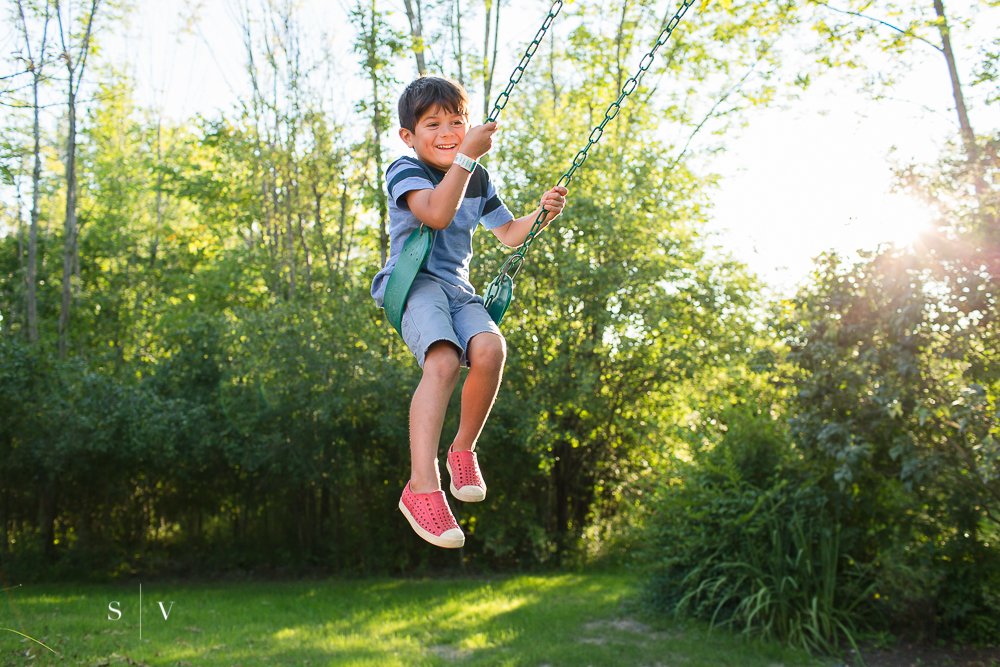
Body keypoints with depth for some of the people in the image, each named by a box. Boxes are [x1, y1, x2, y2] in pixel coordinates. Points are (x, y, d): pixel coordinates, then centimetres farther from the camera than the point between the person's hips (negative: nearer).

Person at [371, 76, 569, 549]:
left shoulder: (478, 179, 19)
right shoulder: (405, 171, 0)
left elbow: (510, 235, 26)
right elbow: (437, 213, -21)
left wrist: (542, 212, 7)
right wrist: (466, 156, -23)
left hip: (457, 288, 5)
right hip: (414, 283, -5)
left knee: (490, 348, -29)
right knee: (443, 360, -34)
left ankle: (463, 449, -7)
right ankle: (423, 488, -36)